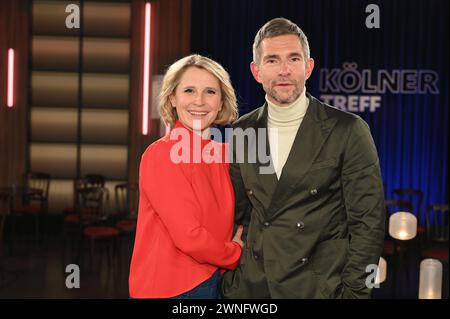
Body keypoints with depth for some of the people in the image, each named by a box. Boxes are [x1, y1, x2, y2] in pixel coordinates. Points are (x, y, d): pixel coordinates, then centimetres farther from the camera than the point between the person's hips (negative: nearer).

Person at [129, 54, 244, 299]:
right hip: (169, 289, -6)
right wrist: (236, 253, -6)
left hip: (216, 283, 6)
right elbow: (189, 236, -20)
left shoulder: (224, 154, 2)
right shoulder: (160, 155, -16)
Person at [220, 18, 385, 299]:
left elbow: (368, 222, -7)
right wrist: (230, 280, 3)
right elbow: (239, 214, 10)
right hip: (251, 286, 3)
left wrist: (353, 291, -12)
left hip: (320, 287, -3)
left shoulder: (349, 131, -8)